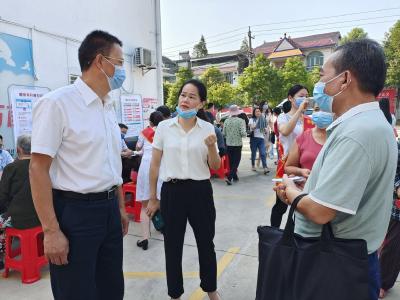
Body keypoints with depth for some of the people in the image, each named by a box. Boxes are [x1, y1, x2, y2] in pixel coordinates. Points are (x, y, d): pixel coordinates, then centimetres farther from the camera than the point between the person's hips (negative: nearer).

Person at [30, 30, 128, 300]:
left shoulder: (109, 107, 9)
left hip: (108, 209, 7)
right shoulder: (57, 103, -14)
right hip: (75, 212, -7)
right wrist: (51, 231, -16)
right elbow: (38, 169, -15)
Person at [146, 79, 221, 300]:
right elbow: (155, 164, 4)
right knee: (173, 246, 12)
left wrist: (211, 147, -17)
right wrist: (152, 198, 6)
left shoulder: (208, 129, 0)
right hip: (172, 191, 0)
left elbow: (215, 166, 3)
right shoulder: (164, 127, -2)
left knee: (206, 243, 16)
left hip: (200, 191, 1)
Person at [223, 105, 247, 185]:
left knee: (231, 161, 17)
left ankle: (234, 176, 29)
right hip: (238, 144, -3)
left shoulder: (226, 121, -3)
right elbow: (243, 133, -18)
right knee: (236, 161, 4)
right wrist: (245, 134, 4)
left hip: (229, 144, 3)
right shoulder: (241, 121, -11)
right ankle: (229, 178, -9)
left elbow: (223, 134, -1)